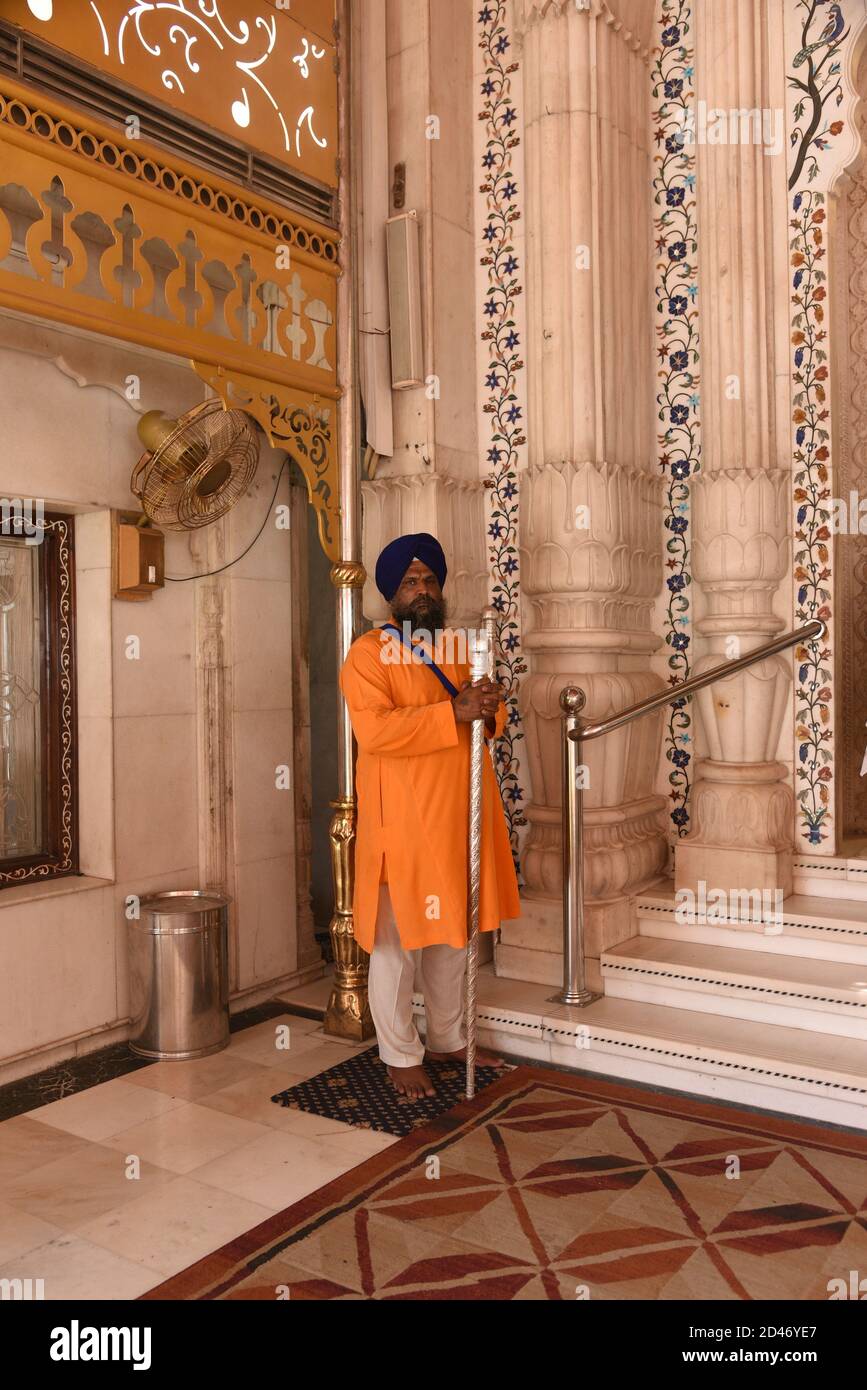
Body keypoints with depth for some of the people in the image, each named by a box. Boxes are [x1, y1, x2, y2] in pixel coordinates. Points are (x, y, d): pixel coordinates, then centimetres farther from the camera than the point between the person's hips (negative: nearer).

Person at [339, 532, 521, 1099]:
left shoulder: (455, 649, 14)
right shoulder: (369, 653, -9)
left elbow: (489, 722, 16)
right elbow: (374, 731, -23)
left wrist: (491, 709, -9)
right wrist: (454, 712, -28)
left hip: (459, 818, 7)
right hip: (402, 823, -7)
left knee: (452, 934, 17)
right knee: (398, 941, 2)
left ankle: (450, 1038, 33)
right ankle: (401, 1056, 18)